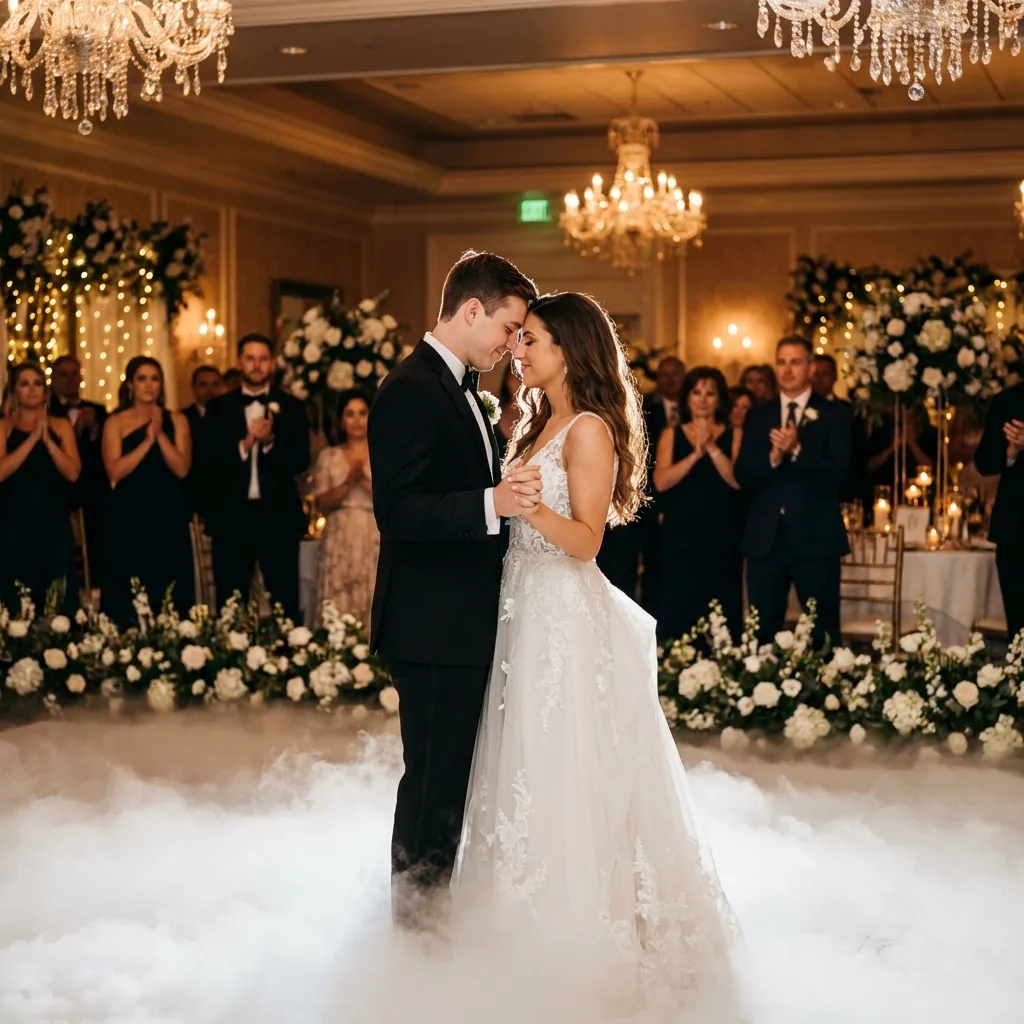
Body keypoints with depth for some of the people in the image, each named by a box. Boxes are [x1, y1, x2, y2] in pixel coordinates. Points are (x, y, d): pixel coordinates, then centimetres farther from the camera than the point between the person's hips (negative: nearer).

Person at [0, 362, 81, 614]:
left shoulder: (61, 426, 8)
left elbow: (73, 473, -4)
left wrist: (47, 440, -14)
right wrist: (32, 438, -16)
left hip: (55, 527, 2)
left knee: (59, 607, 0)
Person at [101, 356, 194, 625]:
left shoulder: (176, 421, 7)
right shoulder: (115, 422, 2)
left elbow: (182, 469, -4)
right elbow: (115, 471, -9)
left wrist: (160, 435, -13)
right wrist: (147, 441, -14)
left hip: (169, 518, 1)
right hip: (129, 518, -1)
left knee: (169, 599, 2)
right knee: (128, 598, 0)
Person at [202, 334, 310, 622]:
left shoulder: (290, 406, 5)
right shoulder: (219, 408, 6)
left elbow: (301, 460, -3)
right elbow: (208, 462, -2)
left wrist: (271, 441, -20)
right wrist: (244, 445, -17)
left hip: (278, 517, 0)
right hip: (232, 517, 0)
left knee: (285, 605, 3)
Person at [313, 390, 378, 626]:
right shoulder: (328, 456, 11)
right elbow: (323, 503, 2)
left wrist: (365, 480, -14)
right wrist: (349, 482, -13)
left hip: (374, 542, -1)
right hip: (340, 543, 1)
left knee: (375, 609, -8)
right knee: (337, 613, -6)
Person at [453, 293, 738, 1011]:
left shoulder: (590, 429, -12)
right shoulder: (544, 422, 15)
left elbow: (586, 540, -19)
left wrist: (531, 506, -33)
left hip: (569, 619, -9)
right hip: (528, 608, 9)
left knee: (567, 773, -3)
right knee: (528, 767, 13)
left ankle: (586, 926, 8)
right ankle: (540, 921, 25)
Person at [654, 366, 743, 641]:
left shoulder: (734, 436, 5)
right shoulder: (671, 435, 8)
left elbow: (737, 480, -9)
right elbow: (661, 481, -6)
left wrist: (712, 448, -17)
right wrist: (695, 454, -17)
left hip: (722, 536, -1)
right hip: (681, 534, 1)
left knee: (720, 610, -1)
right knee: (678, 608, -1)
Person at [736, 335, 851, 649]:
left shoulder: (833, 415, 1)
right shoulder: (758, 415, 10)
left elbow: (837, 472, -11)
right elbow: (742, 474, 2)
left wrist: (796, 451, -22)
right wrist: (773, 457, -17)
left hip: (815, 537, -3)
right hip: (765, 538, 3)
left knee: (823, 630, 2)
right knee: (762, 631, 7)